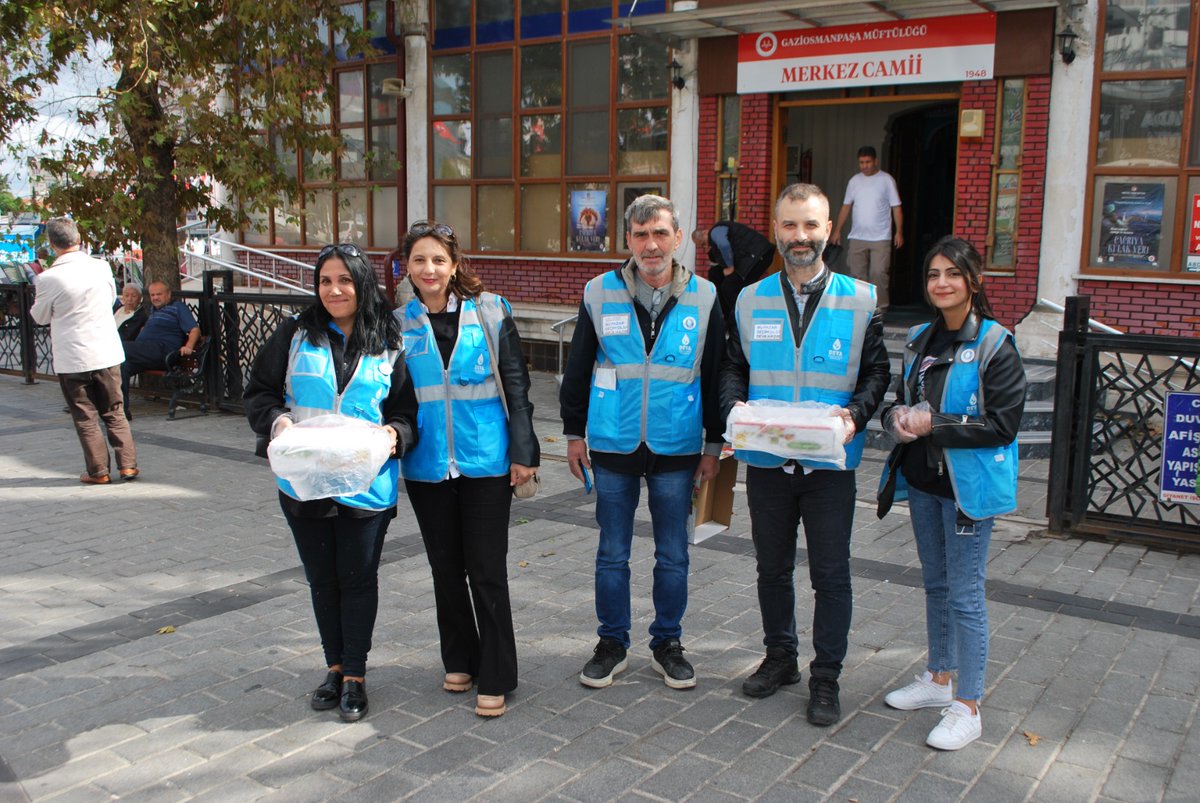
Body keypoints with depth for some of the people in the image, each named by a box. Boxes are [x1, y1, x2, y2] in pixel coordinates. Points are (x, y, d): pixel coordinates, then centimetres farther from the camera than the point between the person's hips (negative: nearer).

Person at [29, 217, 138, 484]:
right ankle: (128, 464, 12)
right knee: (114, 413, 14)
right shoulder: (102, 267, -4)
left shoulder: (49, 278, -13)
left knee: (85, 417, 8)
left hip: (72, 359, -3)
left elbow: (40, 317, 1)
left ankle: (99, 471, 11)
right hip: (107, 353, 3)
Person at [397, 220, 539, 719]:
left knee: (487, 571, -1)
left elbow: (516, 384, 0)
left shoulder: (489, 313, -1)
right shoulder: (399, 324, 5)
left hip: (486, 462, -3)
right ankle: (460, 661, 31)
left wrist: (523, 450, -6)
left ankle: (495, 678, 10)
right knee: (446, 568, 14)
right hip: (426, 466, 3)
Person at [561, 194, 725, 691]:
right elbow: (578, 368, 7)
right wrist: (574, 433, 7)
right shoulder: (600, 294, -1)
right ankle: (612, 645, 25)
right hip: (613, 448, 0)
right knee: (612, 553, 10)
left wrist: (714, 445, 5)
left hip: (677, 450, 0)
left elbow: (717, 375, 5)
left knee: (673, 556, 10)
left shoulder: (704, 297, 0)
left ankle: (667, 644, 27)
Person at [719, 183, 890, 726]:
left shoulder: (860, 300, -1)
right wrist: (734, 407, -13)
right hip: (766, 462, 2)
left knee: (831, 574, 6)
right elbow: (733, 367, 8)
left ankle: (826, 677, 22)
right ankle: (780, 656, 35)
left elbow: (877, 371, 1)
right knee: (772, 567, 16)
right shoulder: (750, 300, 5)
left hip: (830, 464, -2)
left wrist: (855, 414, -18)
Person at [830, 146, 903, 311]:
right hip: (857, 237, 4)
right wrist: (837, 231, 10)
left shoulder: (886, 180, -2)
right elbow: (846, 207, 14)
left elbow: (896, 207, -3)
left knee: (878, 273, -9)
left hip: (881, 238, -4)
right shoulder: (854, 181, 9)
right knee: (857, 273, 5)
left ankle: (880, 307, 1)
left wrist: (899, 232, -10)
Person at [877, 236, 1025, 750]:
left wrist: (933, 427, -20)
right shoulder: (919, 339, 8)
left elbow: (1002, 424, -16)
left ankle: (967, 707, 10)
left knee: (966, 594, -1)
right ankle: (939, 679, 34)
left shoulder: (994, 345, -12)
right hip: (924, 480, 7)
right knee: (935, 584, 18)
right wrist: (898, 416, -6)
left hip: (969, 485, -7)